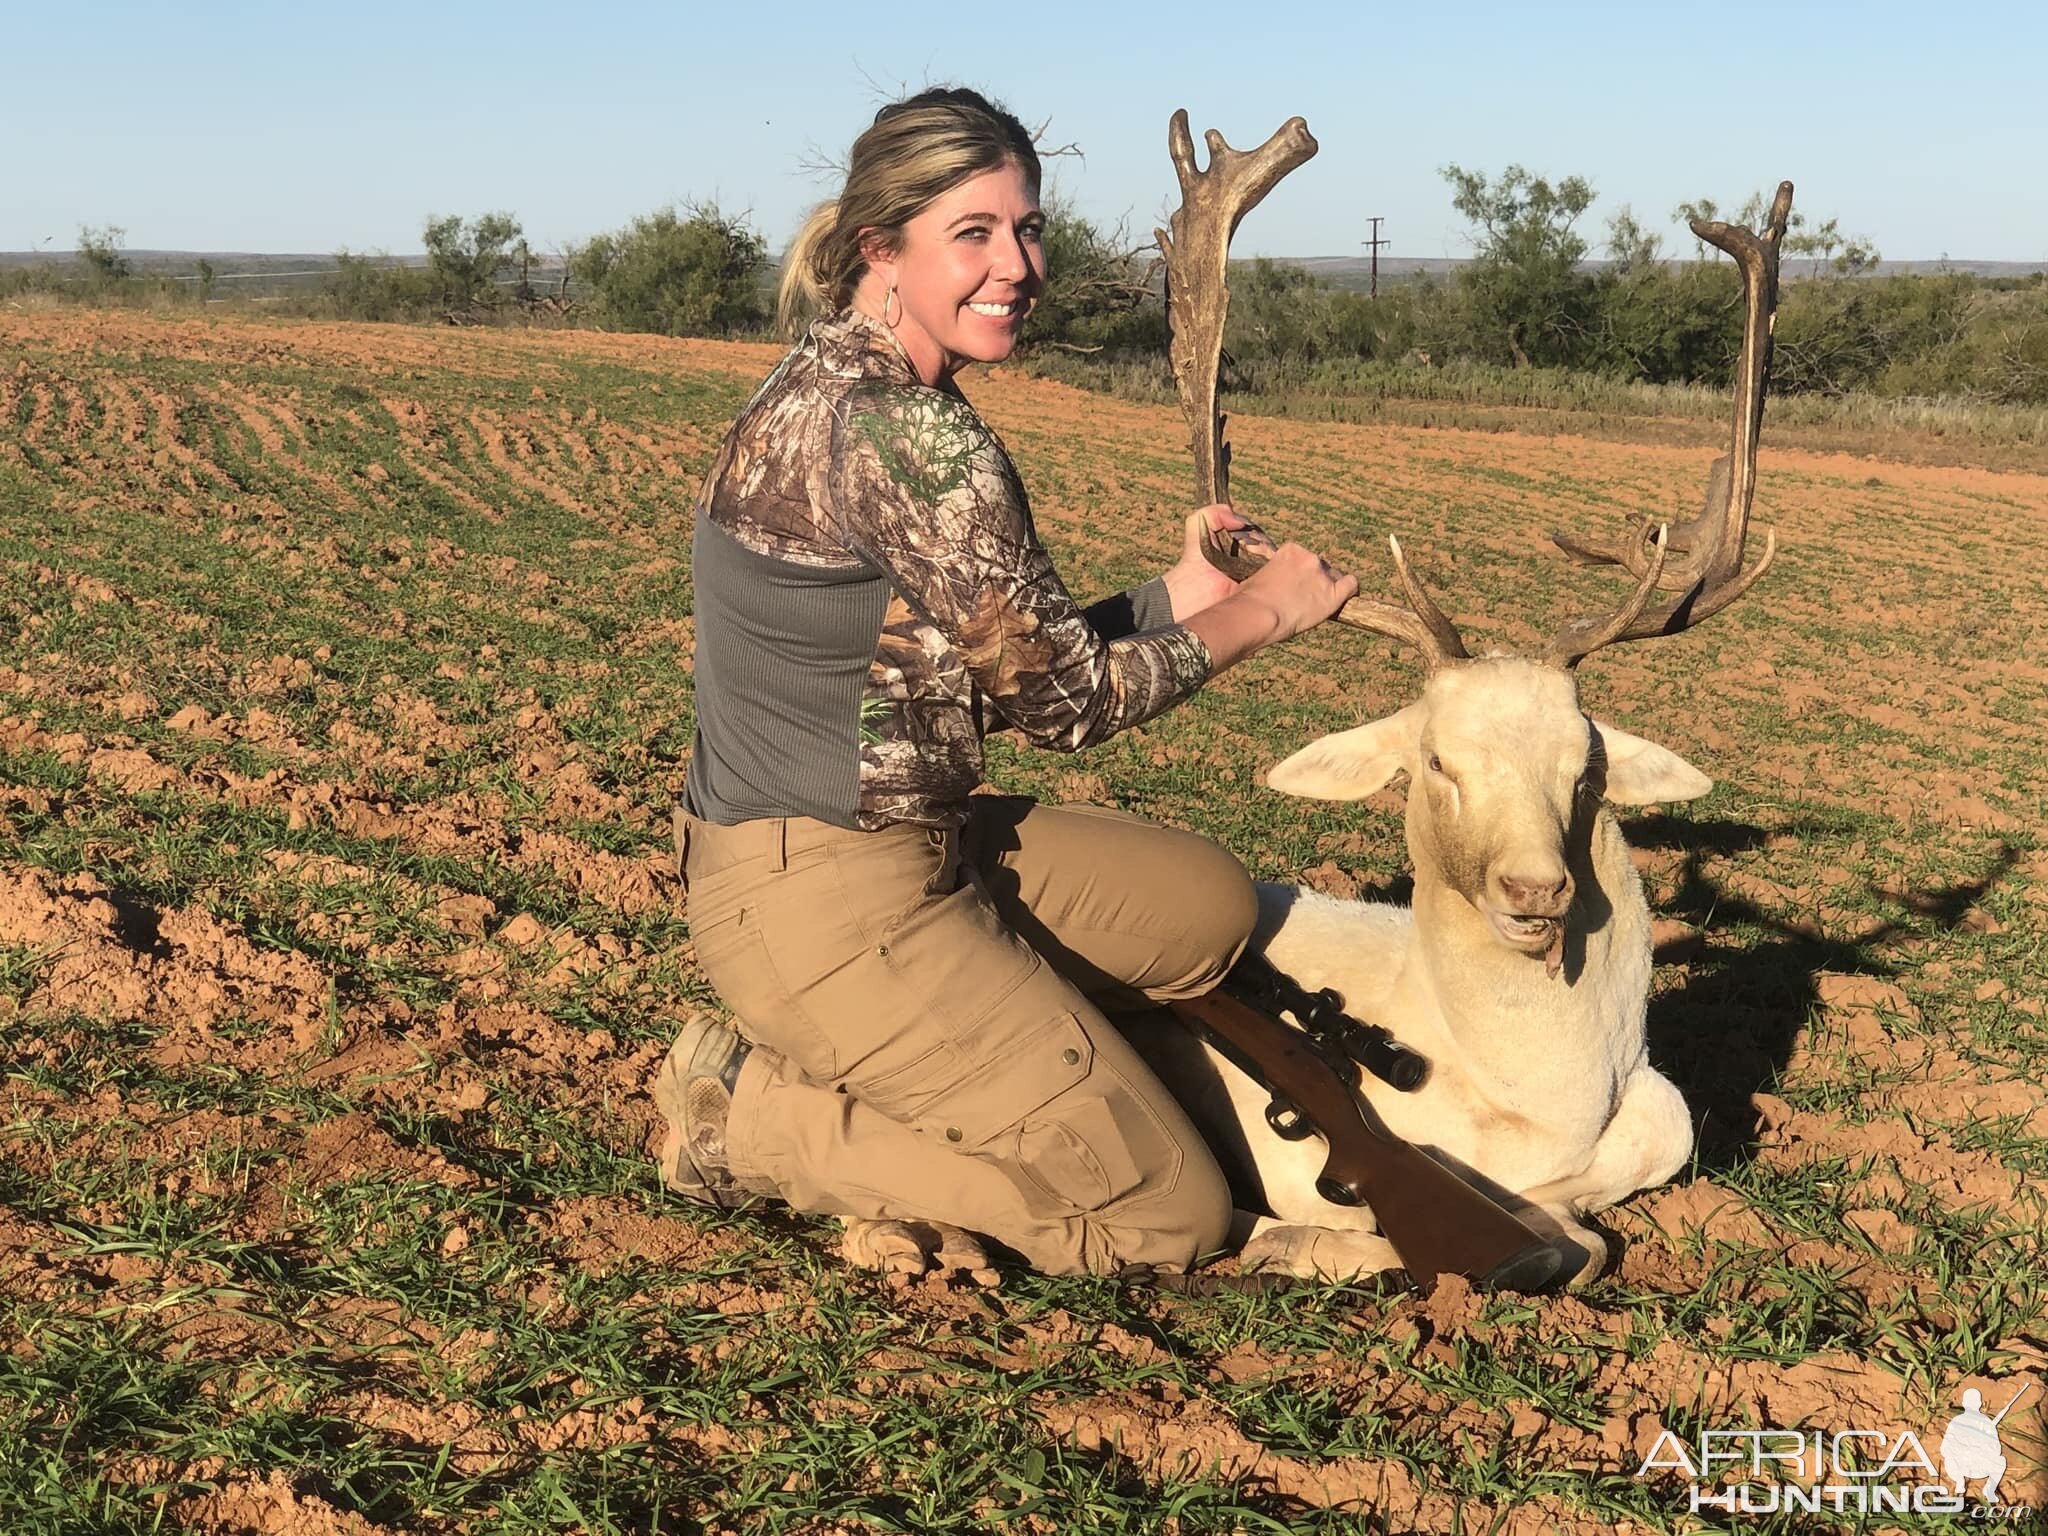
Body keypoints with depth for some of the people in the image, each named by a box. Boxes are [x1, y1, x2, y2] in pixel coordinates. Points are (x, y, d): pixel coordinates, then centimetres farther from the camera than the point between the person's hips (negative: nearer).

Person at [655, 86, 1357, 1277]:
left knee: (1211, 906, 19)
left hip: (905, 836, 10)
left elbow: (1001, 658, 12)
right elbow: (1062, 698, -15)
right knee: (1174, 1220, -4)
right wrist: (1261, 613, -1)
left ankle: (914, 1066, 13)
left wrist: (1184, 594, 5)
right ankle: (762, 1118, 2)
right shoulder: (909, 435, -23)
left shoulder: (837, 389, 8)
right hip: (828, 900, -10)